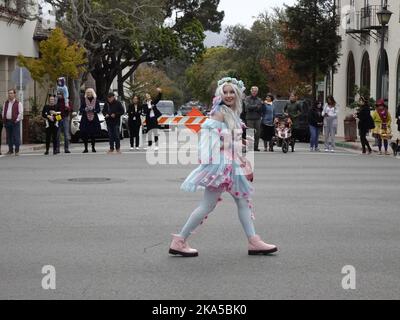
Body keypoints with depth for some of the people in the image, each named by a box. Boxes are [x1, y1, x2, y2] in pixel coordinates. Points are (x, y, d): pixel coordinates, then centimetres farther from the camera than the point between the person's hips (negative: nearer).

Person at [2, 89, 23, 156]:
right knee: (9, 136, 6)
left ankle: (17, 150, 0)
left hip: (15, 122, -5)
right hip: (7, 122, 5)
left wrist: (17, 120, -11)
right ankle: (10, 150, 14)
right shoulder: (5, 103, 15)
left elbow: (21, 113, -4)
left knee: (16, 136, -6)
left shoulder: (18, 103, -1)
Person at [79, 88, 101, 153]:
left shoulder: (96, 100, 6)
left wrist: (93, 109, -15)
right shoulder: (84, 100, 7)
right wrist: (85, 109, -14)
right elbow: (81, 109, 6)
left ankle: (93, 148, 12)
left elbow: (98, 110, 3)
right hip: (85, 119, 0)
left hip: (94, 119, 0)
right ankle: (86, 148, 2)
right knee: (84, 134, -6)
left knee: (93, 134, 1)